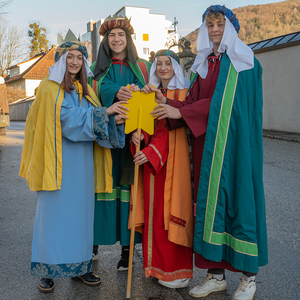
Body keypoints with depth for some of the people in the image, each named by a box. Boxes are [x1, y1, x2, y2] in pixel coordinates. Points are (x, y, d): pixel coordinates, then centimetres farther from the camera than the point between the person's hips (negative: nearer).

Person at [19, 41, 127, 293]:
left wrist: (113, 119, -14)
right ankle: (47, 269, 10)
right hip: (58, 159, -5)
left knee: (81, 210, 7)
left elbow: (94, 119, 6)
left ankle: (80, 266, 17)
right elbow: (69, 117, -15)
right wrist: (104, 112, -20)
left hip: (82, 160, 6)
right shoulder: (51, 88, -2)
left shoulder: (85, 90, 17)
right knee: (54, 210, -1)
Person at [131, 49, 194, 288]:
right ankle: (157, 263, 22)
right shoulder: (151, 93, 16)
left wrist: (152, 151, -25)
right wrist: (138, 135, -13)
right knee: (154, 209, 9)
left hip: (173, 158, -6)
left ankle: (176, 270, 7)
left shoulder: (182, 94, -4)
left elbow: (173, 128, -14)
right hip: (150, 157, 6)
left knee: (172, 209, -4)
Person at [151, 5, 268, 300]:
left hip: (234, 142, -5)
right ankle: (216, 273, 16)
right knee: (210, 198, 5)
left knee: (238, 196, -2)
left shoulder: (243, 62, -2)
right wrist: (168, 103, -10)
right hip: (206, 143, 6)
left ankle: (248, 276, 13)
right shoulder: (203, 63, 17)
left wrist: (180, 112, -16)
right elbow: (193, 100, 9)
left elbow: (224, 102, -14)